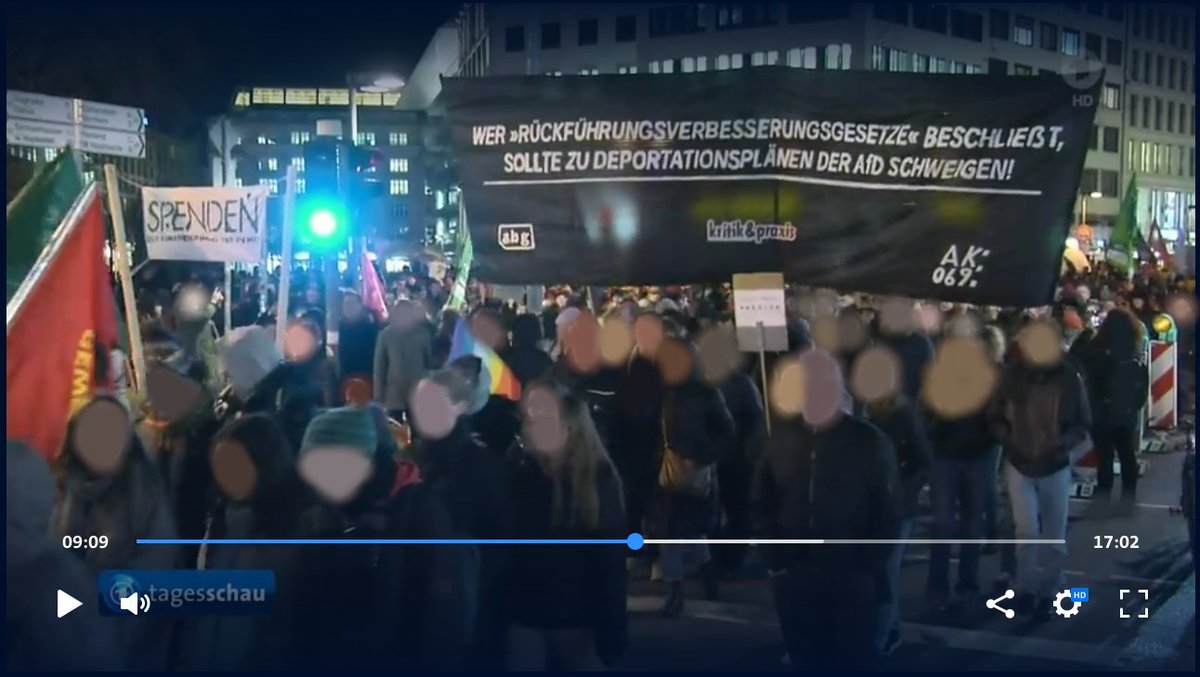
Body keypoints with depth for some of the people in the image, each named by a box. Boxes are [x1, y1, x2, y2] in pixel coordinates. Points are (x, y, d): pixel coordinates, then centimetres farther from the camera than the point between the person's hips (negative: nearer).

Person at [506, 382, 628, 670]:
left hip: (579, 621, -1)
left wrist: (611, 632, -10)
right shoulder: (516, 473, 1)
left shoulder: (598, 477, -3)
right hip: (525, 618, 1)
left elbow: (611, 560, -5)